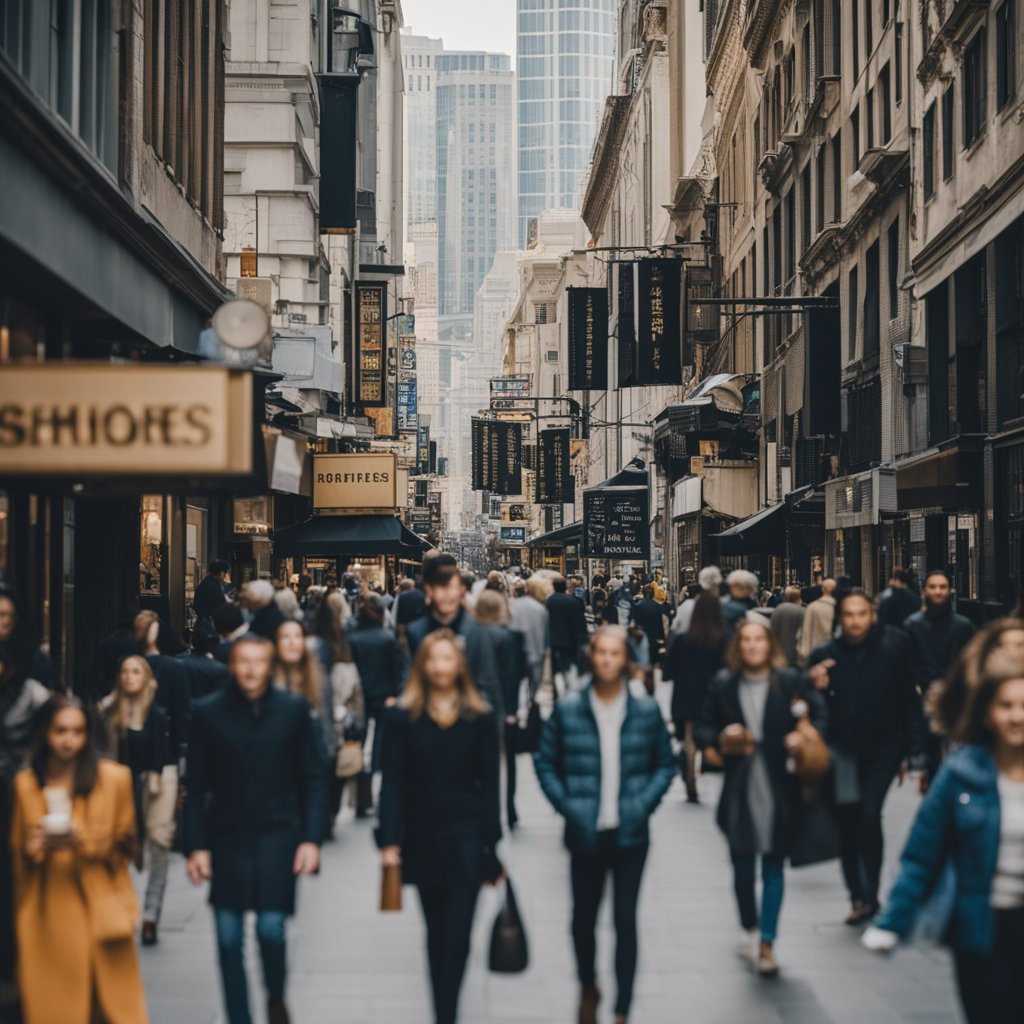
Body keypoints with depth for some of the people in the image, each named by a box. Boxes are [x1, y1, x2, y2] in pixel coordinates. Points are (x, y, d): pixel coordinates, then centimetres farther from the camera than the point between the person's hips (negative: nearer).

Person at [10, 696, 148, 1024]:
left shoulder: (113, 778, 2)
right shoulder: (25, 784, 7)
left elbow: (124, 845, 6)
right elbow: (18, 850, 15)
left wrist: (82, 840, -11)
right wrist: (36, 847, -7)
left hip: (98, 910, -1)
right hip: (46, 915, 1)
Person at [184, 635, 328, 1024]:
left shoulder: (293, 709, 0)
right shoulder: (208, 712, 1)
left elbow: (314, 778, 3)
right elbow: (196, 786, 3)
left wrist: (311, 838, -4)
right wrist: (196, 846, -2)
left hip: (278, 832, -1)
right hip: (227, 835, 1)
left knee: (271, 927, -11)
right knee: (228, 937, 1)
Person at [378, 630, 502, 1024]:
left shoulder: (480, 718, 1)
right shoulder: (402, 717, 1)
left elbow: (489, 784, 3)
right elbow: (391, 783, 0)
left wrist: (492, 844, 0)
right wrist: (389, 840, -8)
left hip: (466, 837, -1)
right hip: (423, 839, 1)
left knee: (456, 938, -7)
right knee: (437, 935, 11)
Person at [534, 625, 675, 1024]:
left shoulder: (646, 711, -1)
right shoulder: (567, 710, -3)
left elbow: (666, 763, 6)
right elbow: (545, 763, 4)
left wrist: (643, 804, -7)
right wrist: (567, 806, -6)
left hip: (630, 834, 0)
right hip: (585, 834, 0)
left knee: (626, 921, 1)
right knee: (583, 919, 11)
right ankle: (587, 986, 38)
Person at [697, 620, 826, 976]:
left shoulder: (789, 682, -3)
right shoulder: (723, 685, 2)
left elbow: (819, 713, 2)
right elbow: (703, 729, 7)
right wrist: (722, 738, -13)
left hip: (779, 789, -2)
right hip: (740, 790, 2)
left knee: (773, 867, 0)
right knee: (742, 865, 12)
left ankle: (766, 944, 3)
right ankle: (750, 927, 34)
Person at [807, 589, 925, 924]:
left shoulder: (893, 646, -9)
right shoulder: (825, 655, -5)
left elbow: (909, 700, -4)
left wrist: (915, 750, -6)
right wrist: (816, 688, -21)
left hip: (883, 747, -3)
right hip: (843, 748, 3)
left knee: (869, 814, -15)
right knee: (847, 823, 6)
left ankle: (869, 895, -4)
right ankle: (858, 896, 19)